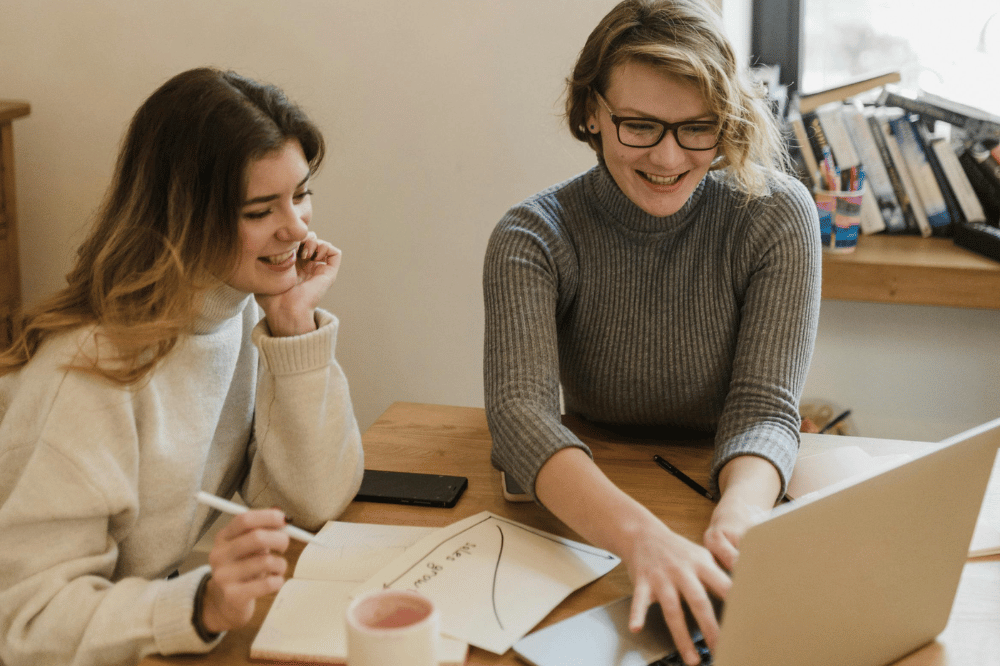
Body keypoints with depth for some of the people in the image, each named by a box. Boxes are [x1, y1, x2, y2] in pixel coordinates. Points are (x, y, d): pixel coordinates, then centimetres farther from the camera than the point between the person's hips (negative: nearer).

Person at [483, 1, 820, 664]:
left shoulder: (776, 216, -9)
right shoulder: (534, 237, -11)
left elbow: (763, 408, -14)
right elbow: (519, 410, -27)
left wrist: (738, 520, -38)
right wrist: (642, 536, -46)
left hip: (727, 492, 0)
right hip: (590, 526, 0)